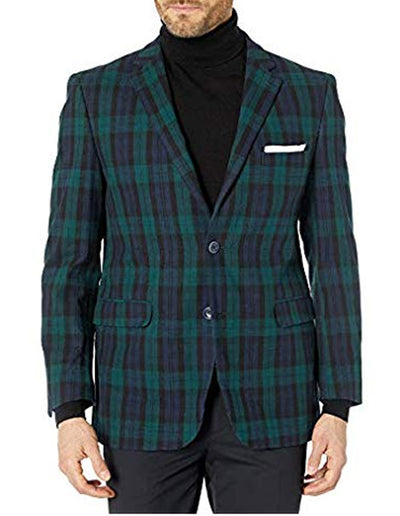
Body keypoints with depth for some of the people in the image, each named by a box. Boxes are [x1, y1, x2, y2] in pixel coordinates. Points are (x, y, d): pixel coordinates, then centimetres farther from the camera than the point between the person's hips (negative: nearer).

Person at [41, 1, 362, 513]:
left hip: (264, 397, 1)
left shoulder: (309, 94, 1)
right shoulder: (97, 95, -1)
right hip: (147, 396, 0)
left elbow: (332, 259, 2)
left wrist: (338, 408, -2)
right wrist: (69, 409, -5)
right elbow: (70, 262, 0)